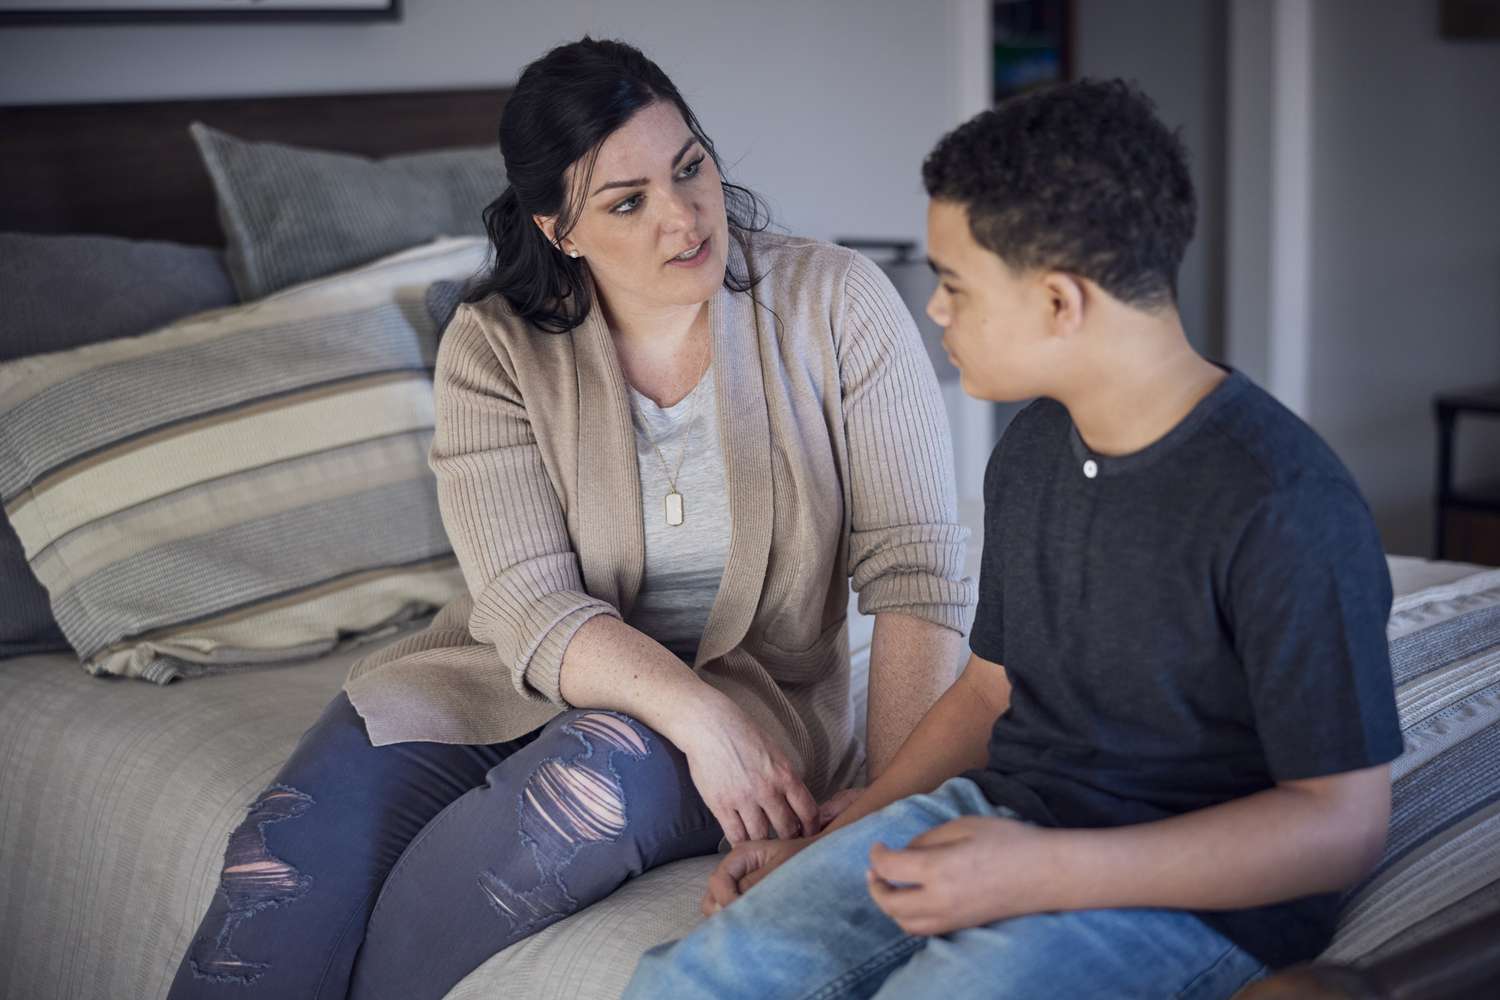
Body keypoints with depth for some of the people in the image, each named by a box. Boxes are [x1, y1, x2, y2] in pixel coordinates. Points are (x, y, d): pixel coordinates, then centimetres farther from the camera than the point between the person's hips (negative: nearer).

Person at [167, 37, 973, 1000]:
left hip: (753, 688, -1)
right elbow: (532, 604, -14)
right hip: (524, 674, 2)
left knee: (592, 783, -35)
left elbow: (917, 563, -11)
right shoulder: (496, 347, -4)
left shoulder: (836, 304, -7)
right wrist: (698, 714, -31)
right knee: (290, 861, -24)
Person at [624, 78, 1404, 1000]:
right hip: (998, 816, 7)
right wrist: (824, 845, 10)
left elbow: (1343, 823, -17)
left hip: (1194, 893, -6)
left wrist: (1042, 873, -23)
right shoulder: (1032, 451, 9)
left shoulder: (1281, 505, -18)